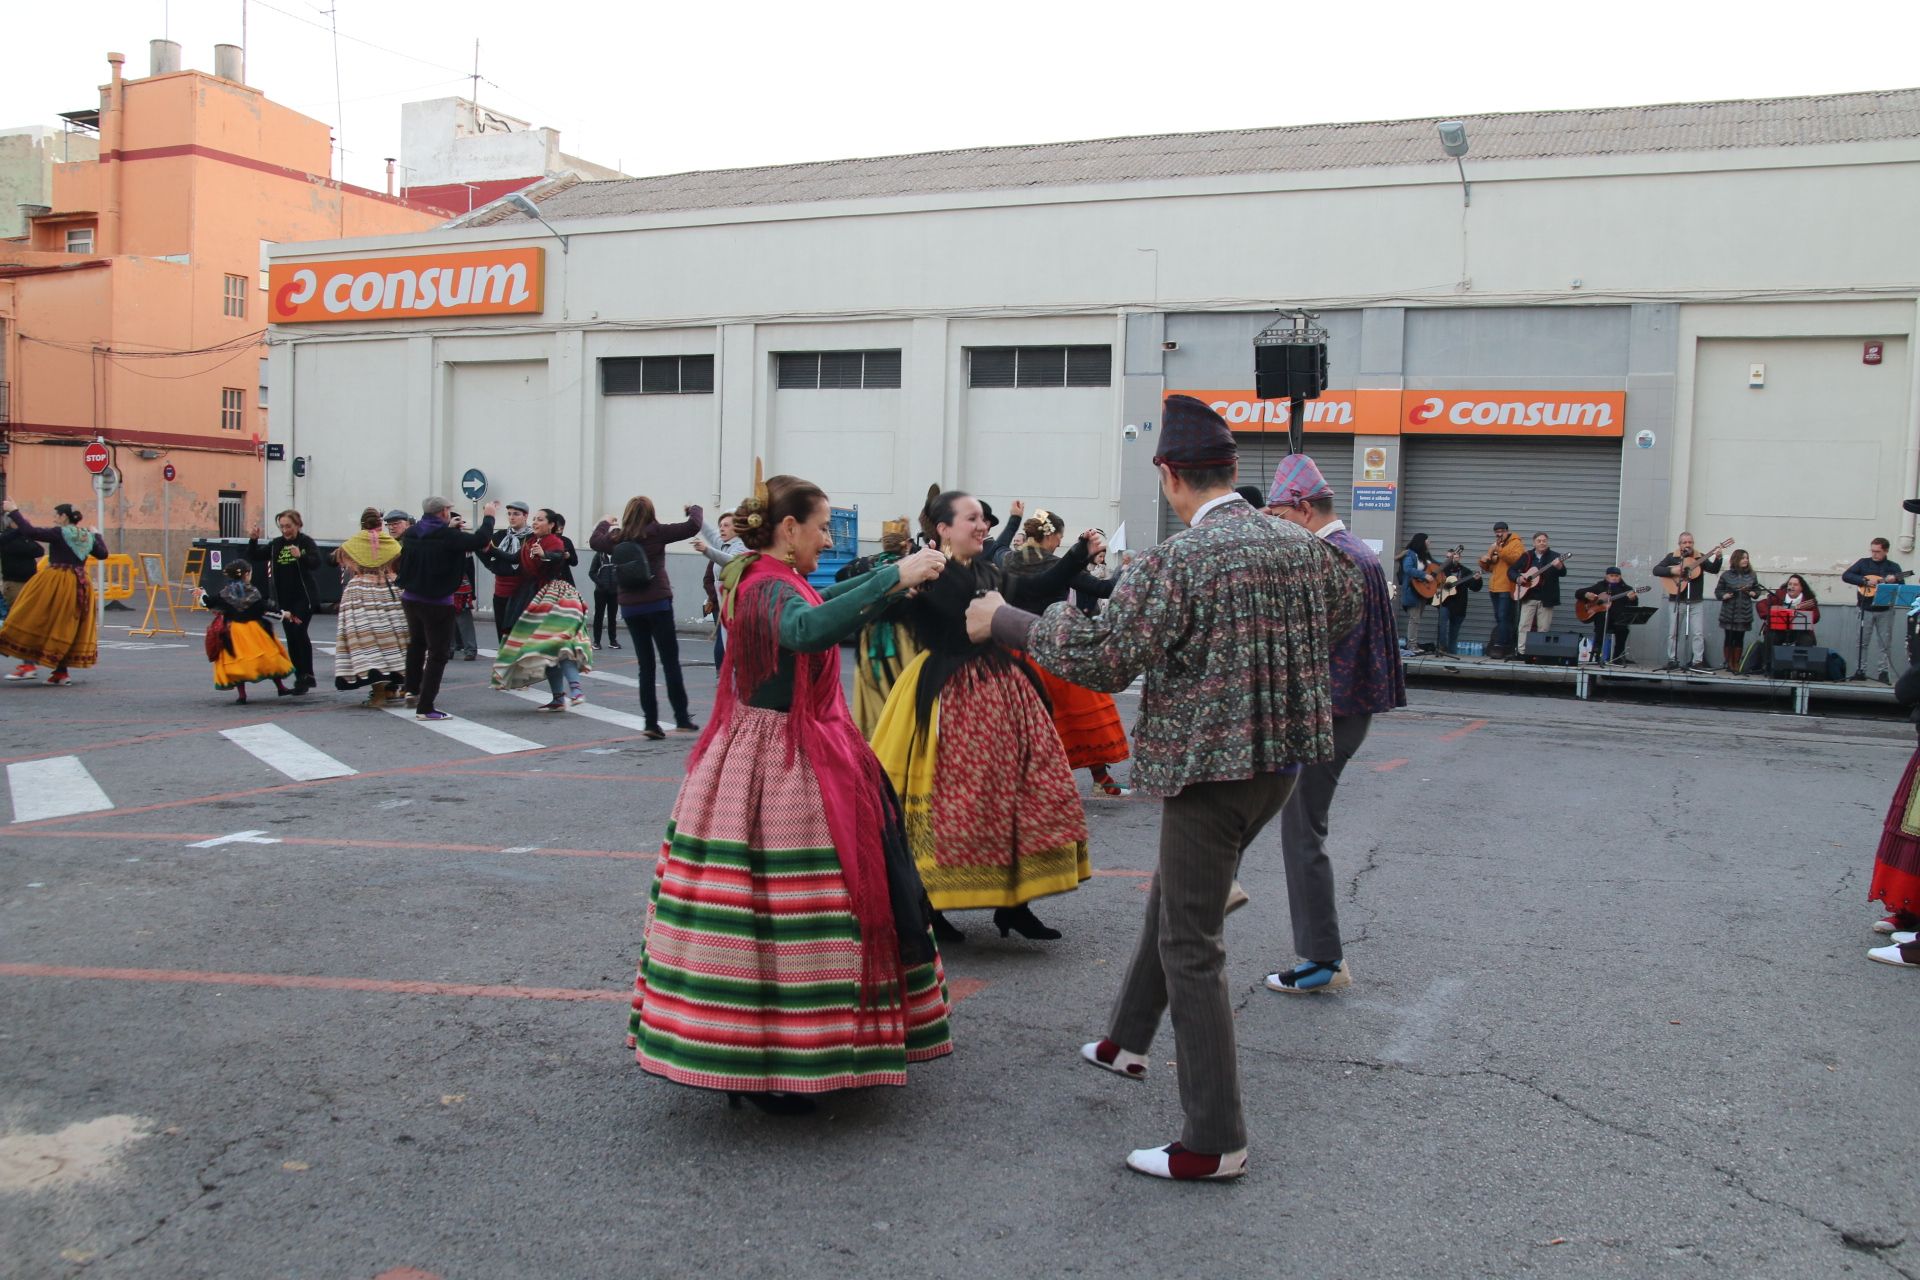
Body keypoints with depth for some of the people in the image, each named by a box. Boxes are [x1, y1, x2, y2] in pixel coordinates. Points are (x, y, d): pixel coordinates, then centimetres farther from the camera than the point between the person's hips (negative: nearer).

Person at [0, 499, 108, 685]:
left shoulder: (59, 533, -9)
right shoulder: (88, 537, 9)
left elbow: (29, 532, -14)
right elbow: (102, 554, 22)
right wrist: (97, 535, 36)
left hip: (54, 583, -6)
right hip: (79, 585, 6)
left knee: (34, 620, 3)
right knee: (66, 626, 11)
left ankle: (29, 663, -4)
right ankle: (62, 671, 11)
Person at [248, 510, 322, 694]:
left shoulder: (306, 542, -5)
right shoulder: (276, 544, 9)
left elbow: (317, 562, -18)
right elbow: (254, 557, 9)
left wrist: (301, 556, -35)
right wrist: (253, 540, -7)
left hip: (304, 597, -5)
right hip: (284, 599, 5)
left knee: (299, 632, -15)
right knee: (291, 638, 7)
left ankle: (307, 675, -7)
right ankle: (300, 677, 14)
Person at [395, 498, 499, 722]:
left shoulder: (411, 534, 1)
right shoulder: (448, 536, -20)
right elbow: (480, 540, -21)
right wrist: (489, 517, -3)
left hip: (410, 598, 7)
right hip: (437, 603, -7)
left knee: (416, 643, 30)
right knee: (438, 654, 0)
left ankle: (412, 689, 44)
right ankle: (425, 708, -3)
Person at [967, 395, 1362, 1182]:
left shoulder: (1175, 562, -19)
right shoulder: (1301, 546, 4)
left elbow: (1102, 658, -20)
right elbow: (1348, 608, 23)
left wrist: (1004, 622, -8)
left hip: (1211, 768, -8)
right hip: (1283, 755, 8)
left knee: (1191, 948, 1)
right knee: (1172, 897, 26)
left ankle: (1215, 1143, 8)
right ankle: (1126, 1041, 42)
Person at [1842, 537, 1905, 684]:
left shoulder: (1893, 567, 7)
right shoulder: (1863, 563, 5)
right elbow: (1845, 576, -5)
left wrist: (1894, 580, -20)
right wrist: (1866, 581, -14)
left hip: (1885, 610, 0)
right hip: (1866, 609, 0)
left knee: (1885, 643, 2)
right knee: (1862, 642, 1)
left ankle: (1884, 672, 7)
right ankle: (1859, 671, 5)